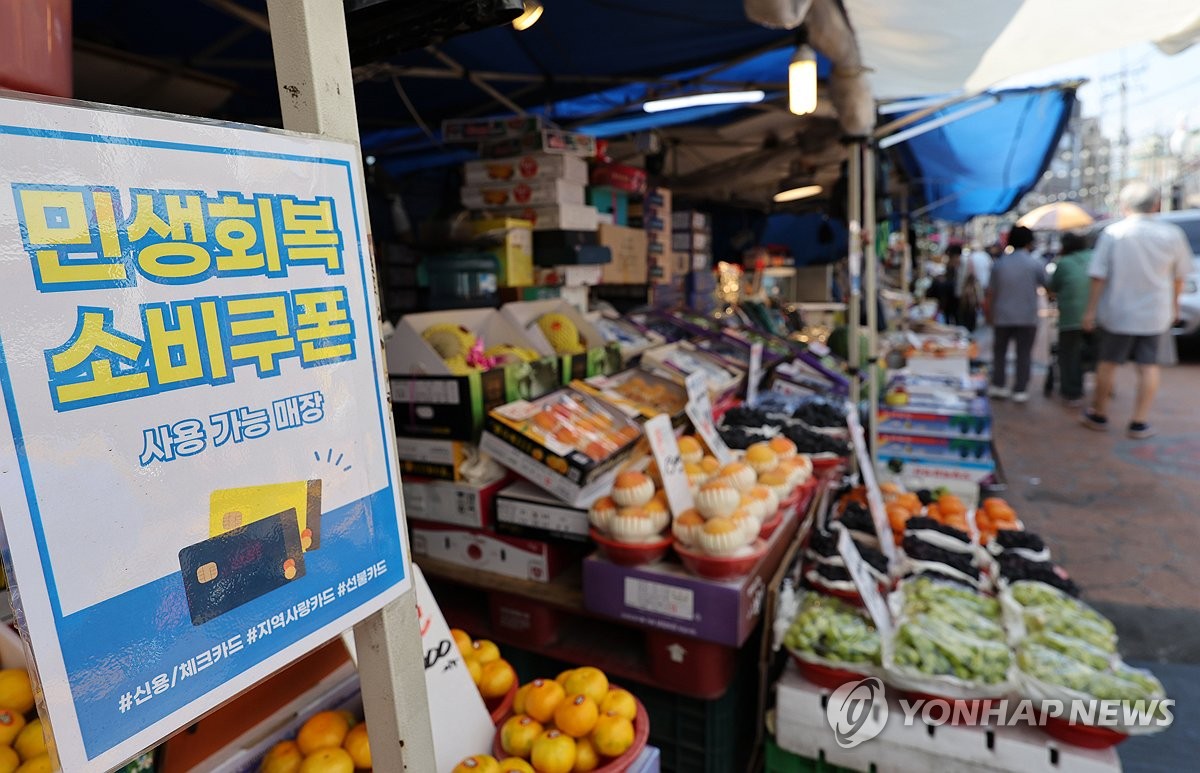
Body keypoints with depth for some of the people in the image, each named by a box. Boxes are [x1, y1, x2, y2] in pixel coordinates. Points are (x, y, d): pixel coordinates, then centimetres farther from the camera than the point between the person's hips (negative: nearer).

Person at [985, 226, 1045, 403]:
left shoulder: (999, 263, 2)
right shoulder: (1034, 263, -5)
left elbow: (991, 292, 4)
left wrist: (990, 314, 13)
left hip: (1002, 316, 2)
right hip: (1027, 317, -2)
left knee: (999, 350, 13)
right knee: (1024, 354, 4)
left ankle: (998, 384, 11)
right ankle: (1020, 390, 4)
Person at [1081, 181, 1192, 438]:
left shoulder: (1113, 233, -10)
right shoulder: (1173, 234, -2)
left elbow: (1098, 276, -12)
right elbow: (1179, 275, 9)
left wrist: (1091, 310, -6)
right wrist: (1174, 304, 23)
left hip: (1117, 313, -2)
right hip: (1155, 314, 2)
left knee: (1107, 363, 11)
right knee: (1148, 366, 9)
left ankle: (1099, 415, 22)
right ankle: (1139, 423, 10)